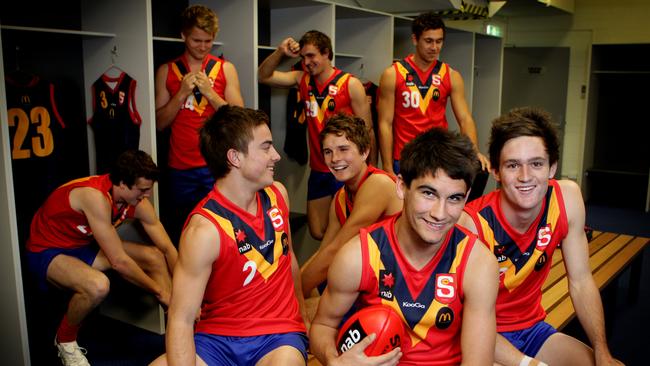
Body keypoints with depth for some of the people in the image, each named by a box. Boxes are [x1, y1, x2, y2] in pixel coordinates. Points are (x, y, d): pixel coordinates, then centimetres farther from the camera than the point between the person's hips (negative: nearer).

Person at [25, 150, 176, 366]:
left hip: (84, 245, 7)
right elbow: (119, 261, -30)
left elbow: (168, 249, -6)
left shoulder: (138, 201, -12)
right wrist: (159, 290, -19)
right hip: (46, 252, -7)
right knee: (98, 285, -36)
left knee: (155, 257, -3)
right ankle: (65, 340, -5)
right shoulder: (96, 196, -34)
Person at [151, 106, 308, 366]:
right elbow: (181, 319, -19)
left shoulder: (277, 194, 0)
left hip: (279, 334, 3)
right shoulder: (205, 228, -19)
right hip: (218, 337, -3)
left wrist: (304, 314, 25)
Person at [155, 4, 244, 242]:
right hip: (181, 168, 1)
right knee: (182, 231, 8)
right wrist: (181, 94, -10)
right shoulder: (167, 71, 6)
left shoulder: (225, 69, 4)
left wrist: (209, 92, -13)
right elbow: (160, 123, 4)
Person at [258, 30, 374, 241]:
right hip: (318, 170, 5)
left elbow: (367, 131, -8)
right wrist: (280, 52, -8)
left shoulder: (351, 85, -10)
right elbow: (263, 76, 7)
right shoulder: (303, 80, 5)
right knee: (318, 232, 11)